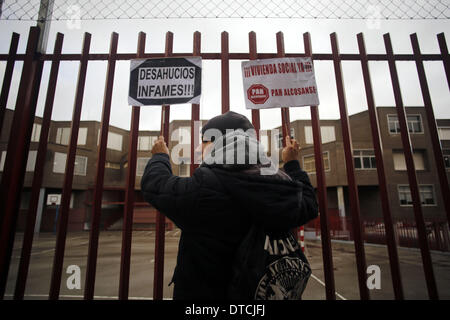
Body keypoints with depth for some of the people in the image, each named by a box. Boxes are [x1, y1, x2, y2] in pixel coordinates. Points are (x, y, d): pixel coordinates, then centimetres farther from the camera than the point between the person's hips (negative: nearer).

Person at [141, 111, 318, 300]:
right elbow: (309, 206, 6)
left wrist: (160, 156, 8)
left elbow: (154, 185, -13)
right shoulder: (279, 187, -14)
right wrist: (292, 163, 17)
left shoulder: (201, 189, -29)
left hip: (200, 293, -4)